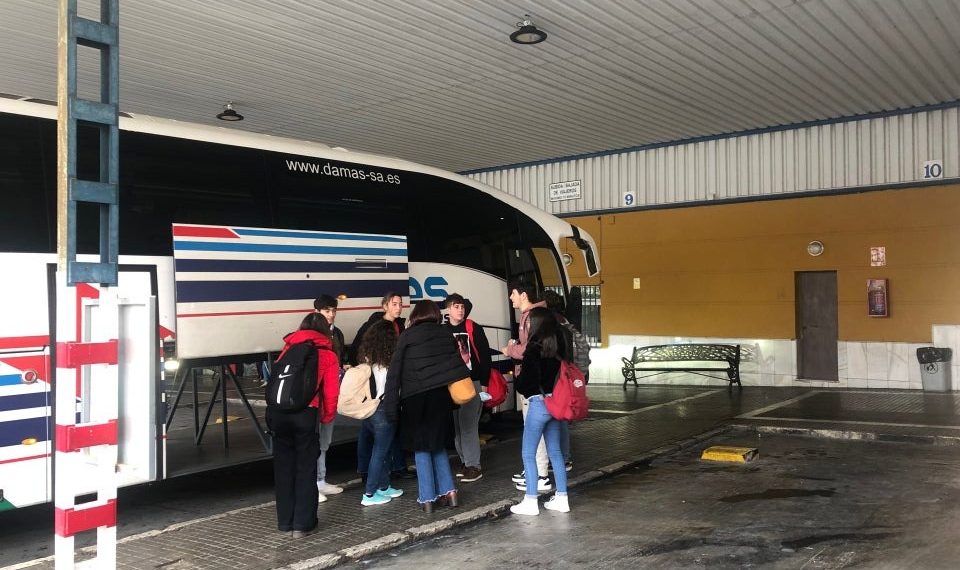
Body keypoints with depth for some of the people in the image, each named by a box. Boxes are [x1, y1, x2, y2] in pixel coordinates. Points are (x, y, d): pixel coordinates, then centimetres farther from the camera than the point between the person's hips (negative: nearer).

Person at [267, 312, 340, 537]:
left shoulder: (288, 348, 18)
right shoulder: (328, 355, 8)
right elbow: (331, 392, 3)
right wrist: (327, 417, 18)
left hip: (277, 410, 3)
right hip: (305, 414, -3)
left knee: (283, 466, 14)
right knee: (305, 468, 8)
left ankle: (285, 521, 22)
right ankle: (302, 524, 9)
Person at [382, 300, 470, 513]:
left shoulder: (407, 336, -1)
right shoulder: (446, 334, 9)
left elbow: (394, 372, -6)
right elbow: (459, 366, 5)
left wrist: (391, 405, -6)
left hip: (416, 397, -3)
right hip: (441, 396, 4)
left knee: (421, 447, 9)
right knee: (438, 444, 19)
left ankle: (427, 498, 9)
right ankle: (449, 491, 14)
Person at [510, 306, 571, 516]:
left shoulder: (534, 349, -15)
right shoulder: (557, 347, 6)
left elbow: (524, 383, -15)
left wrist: (517, 377, 8)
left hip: (539, 404, -7)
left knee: (528, 454, 3)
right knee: (555, 452, 15)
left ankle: (530, 502, 5)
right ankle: (561, 498, 18)